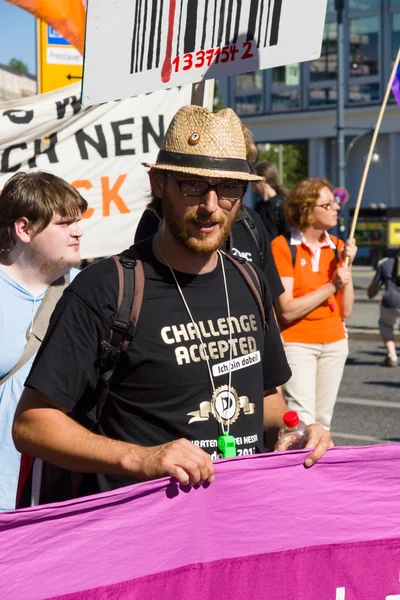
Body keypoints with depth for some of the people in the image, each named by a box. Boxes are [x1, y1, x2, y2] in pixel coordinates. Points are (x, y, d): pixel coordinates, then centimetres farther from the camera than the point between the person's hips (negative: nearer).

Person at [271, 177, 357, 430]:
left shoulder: (337, 246, 6)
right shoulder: (283, 246, -10)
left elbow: (345, 310, 4)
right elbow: (287, 310, -17)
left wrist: (347, 265, -6)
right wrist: (331, 286, -18)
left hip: (334, 343, 6)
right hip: (297, 343, -5)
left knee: (323, 421, 10)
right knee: (302, 422, -14)